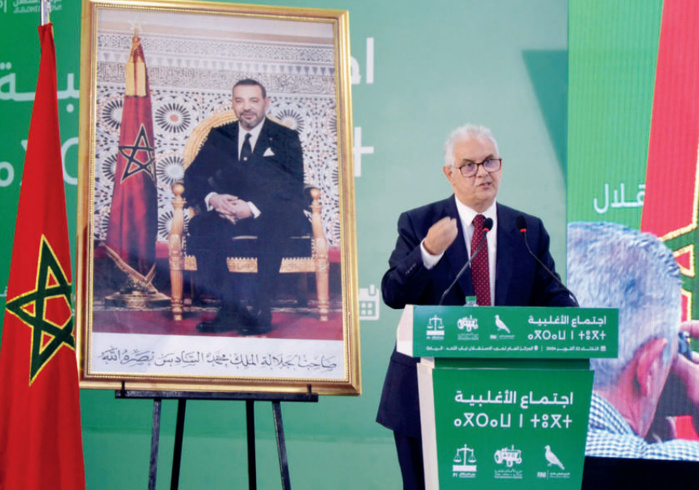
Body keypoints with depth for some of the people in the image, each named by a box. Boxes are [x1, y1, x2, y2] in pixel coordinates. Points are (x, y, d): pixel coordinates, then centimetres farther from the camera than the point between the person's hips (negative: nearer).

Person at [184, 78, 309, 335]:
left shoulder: (285, 138, 7)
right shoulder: (219, 136, 17)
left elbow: (293, 188, -7)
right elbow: (193, 176, 7)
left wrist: (253, 208, -24)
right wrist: (211, 198, -18)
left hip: (271, 215, -3)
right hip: (228, 214, 3)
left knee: (272, 227, -38)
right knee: (200, 226, -30)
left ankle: (260, 310, -31)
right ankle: (231, 308, -27)